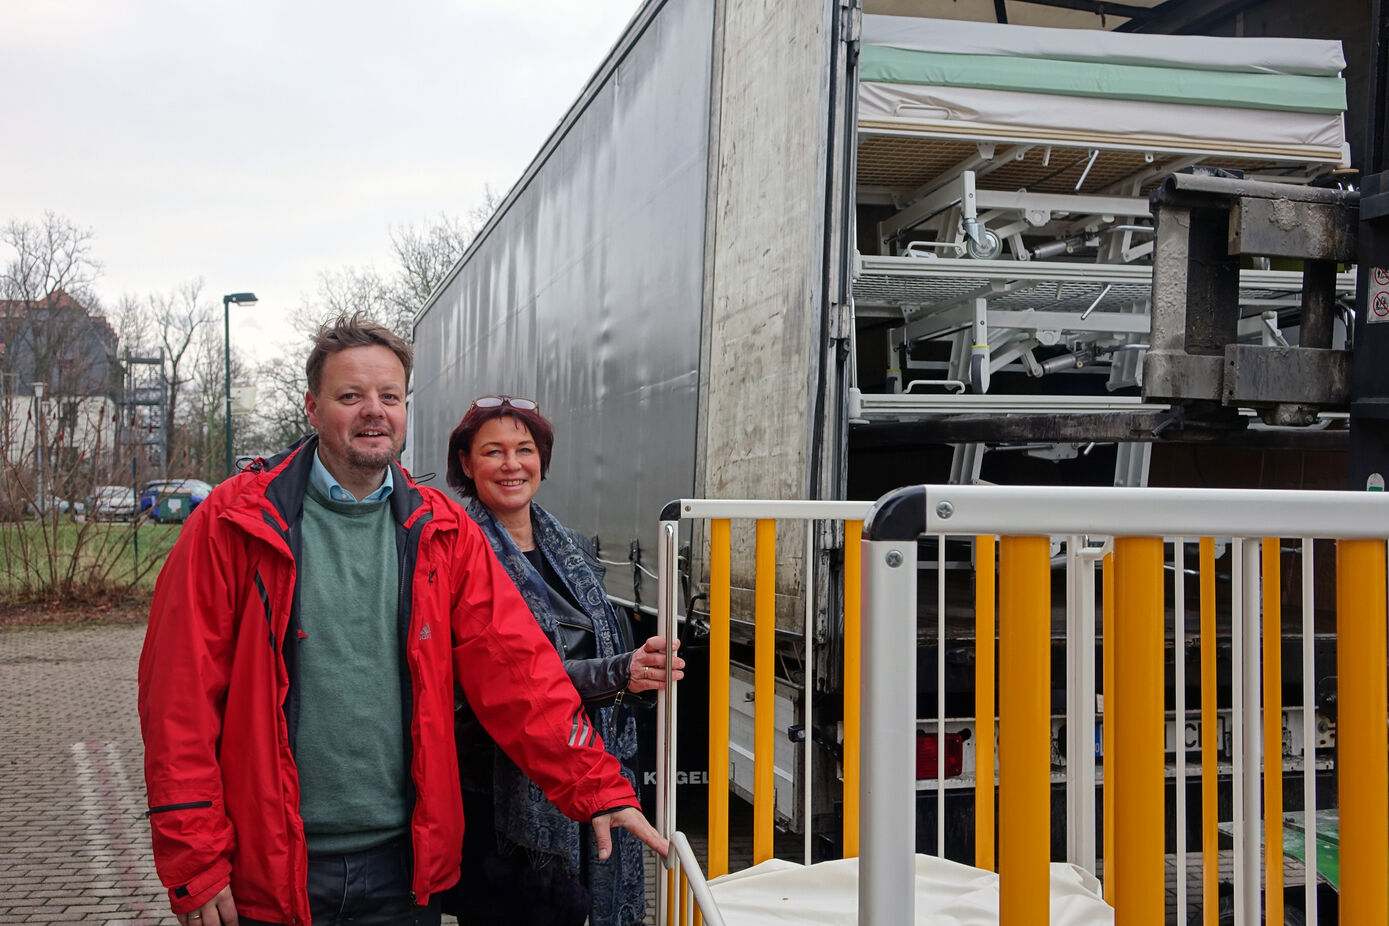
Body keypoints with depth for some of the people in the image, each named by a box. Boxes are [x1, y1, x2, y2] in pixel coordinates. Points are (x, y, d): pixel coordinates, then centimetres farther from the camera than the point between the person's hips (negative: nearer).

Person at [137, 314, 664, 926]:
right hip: (271, 871, -2)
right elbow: (181, 698, -8)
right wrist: (195, 864, -10)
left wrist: (599, 789, -10)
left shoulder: (442, 532, 4)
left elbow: (517, 672, -2)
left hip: (404, 864, 3)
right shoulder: (233, 523, -5)